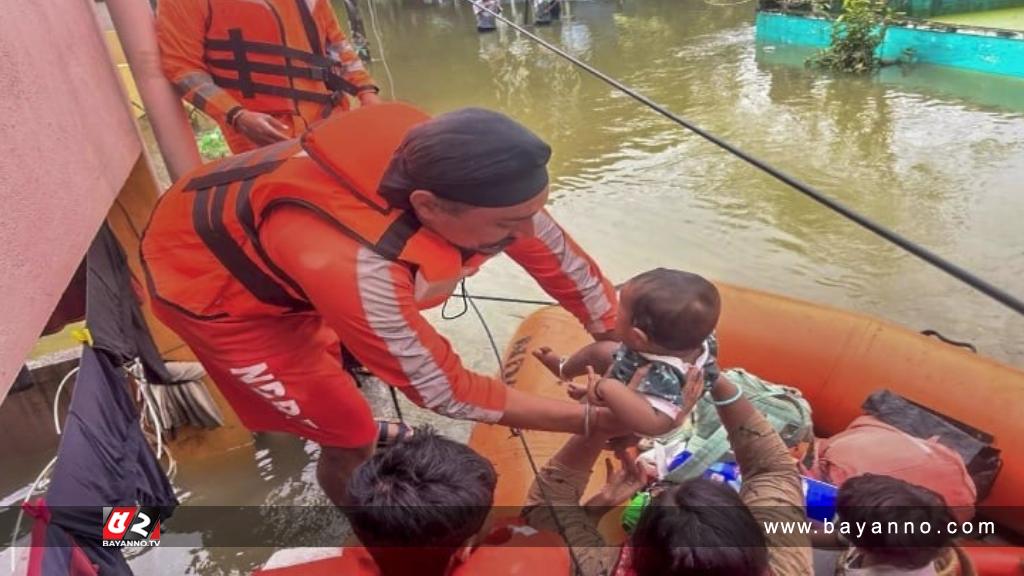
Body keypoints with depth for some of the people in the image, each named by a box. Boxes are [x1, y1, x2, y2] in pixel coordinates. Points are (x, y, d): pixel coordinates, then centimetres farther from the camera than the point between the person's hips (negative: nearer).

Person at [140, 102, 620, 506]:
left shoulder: (458, 170, -26)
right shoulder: (354, 264, -45)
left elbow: (560, 256, -12)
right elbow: (445, 391, -31)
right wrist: (596, 420, -24)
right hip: (205, 280, -6)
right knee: (350, 435, 0)